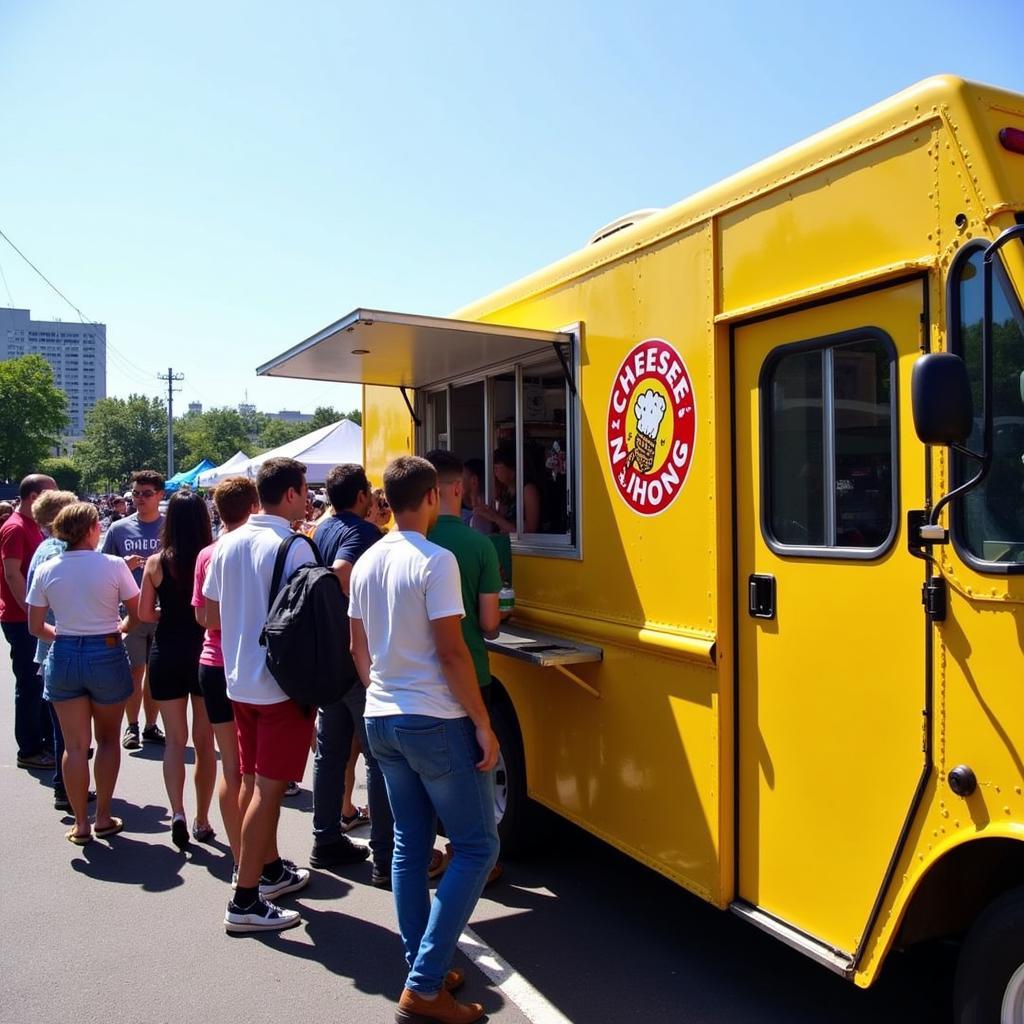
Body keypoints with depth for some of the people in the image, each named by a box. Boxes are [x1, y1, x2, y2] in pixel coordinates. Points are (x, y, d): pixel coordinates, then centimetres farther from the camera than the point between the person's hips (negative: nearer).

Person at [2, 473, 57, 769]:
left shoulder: (32, 527, 14)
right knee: (30, 684, -1)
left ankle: (51, 741, 23)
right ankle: (30, 750, 9)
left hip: (37, 617, 9)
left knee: (45, 681, 14)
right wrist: (32, 611, -21)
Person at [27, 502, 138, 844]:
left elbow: (36, 628, 3)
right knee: (108, 739, 15)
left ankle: (80, 824, 17)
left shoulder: (46, 570, -2)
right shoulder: (113, 565, -11)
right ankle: (103, 818, 19)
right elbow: (137, 614, -4)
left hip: (64, 656, 2)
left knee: (75, 745, 10)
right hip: (107, 655, -2)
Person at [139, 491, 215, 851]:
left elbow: (145, 613, 0)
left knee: (174, 739, 11)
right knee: (205, 740, 11)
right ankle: (202, 821, 20)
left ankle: (177, 814, -5)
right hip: (205, 652, 0)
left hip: (167, 653, 0)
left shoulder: (156, 562, -6)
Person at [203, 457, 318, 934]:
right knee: (269, 789, -1)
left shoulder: (227, 545, 5)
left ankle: (271, 870, 35)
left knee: (254, 782, 18)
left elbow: (211, 616, 11)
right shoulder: (293, 547, -16)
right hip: (282, 684, -7)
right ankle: (245, 901, 4)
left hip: (239, 681, 8)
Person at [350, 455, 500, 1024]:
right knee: (477, 846, 2)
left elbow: (359, 649, 14)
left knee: (410, 845, 16)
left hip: (380, 720, 8)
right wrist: (483, 723, -12)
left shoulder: (366, 563, 8)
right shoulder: (435, 561, -15)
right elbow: (451, 651, -18)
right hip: (434, 722, -8)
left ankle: (420, 970, 24)